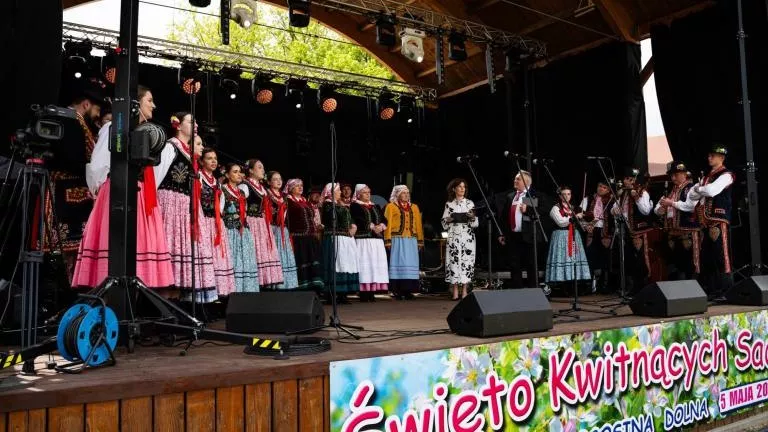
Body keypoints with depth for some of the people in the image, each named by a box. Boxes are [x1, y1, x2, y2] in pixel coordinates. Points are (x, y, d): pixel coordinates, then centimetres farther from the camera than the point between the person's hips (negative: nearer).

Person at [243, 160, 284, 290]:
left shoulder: (262, 187, 19)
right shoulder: (246, 185, -7)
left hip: (264, 223, 9)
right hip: (253, 222, -9)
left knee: (266, 251, 8)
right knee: (256, 251, -10)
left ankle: (268, 281, 11)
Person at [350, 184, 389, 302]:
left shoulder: (376, 207, 23)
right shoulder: (355, 206, 4)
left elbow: (384, 219, 14)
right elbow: (357, 220, -11)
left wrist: (381, 225, -8)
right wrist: (371, 226, -15)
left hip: (377, 239, 6)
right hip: (363, 239, -6)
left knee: (376, 263, 0)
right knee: (365, 264, -10)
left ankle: (372, 292, 2)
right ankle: (364, 294, -9)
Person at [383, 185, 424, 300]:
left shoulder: (414, 207, 18)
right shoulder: (391, 207, 6)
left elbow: (418, 224, 15)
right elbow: (388, 224, -1)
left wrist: (420, 240, 7)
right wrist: (388, 240, -10)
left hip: (411, 240, 4)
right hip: (397, 240, -4)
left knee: (411, 264, 0)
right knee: (398, 263, -7)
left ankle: (408, 290, 4)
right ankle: (397, 290, -4)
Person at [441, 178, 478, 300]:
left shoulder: (470, 203, 9)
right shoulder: (449, 204, 8)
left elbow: (475, 223, 6)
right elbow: (444, 223, 8)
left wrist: (472, 217, -14)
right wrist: (450, 219, -11)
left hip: (468, 237, 0)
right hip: (453, 237, 0)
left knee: (467, 261, -3)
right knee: (454, 261, -5)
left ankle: (464, 291, 2)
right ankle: (455, 292, -1)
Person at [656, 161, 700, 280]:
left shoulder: (691, 188, -3)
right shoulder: (669, 191, 20)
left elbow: (691, 206, -20)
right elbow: (656, 210, 20)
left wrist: (672, 203, -13)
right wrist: (661, 209, -3)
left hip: (687, 231, -8)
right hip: (672, 232, 8)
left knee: (688, 264, -7)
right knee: (673, 264, 11)